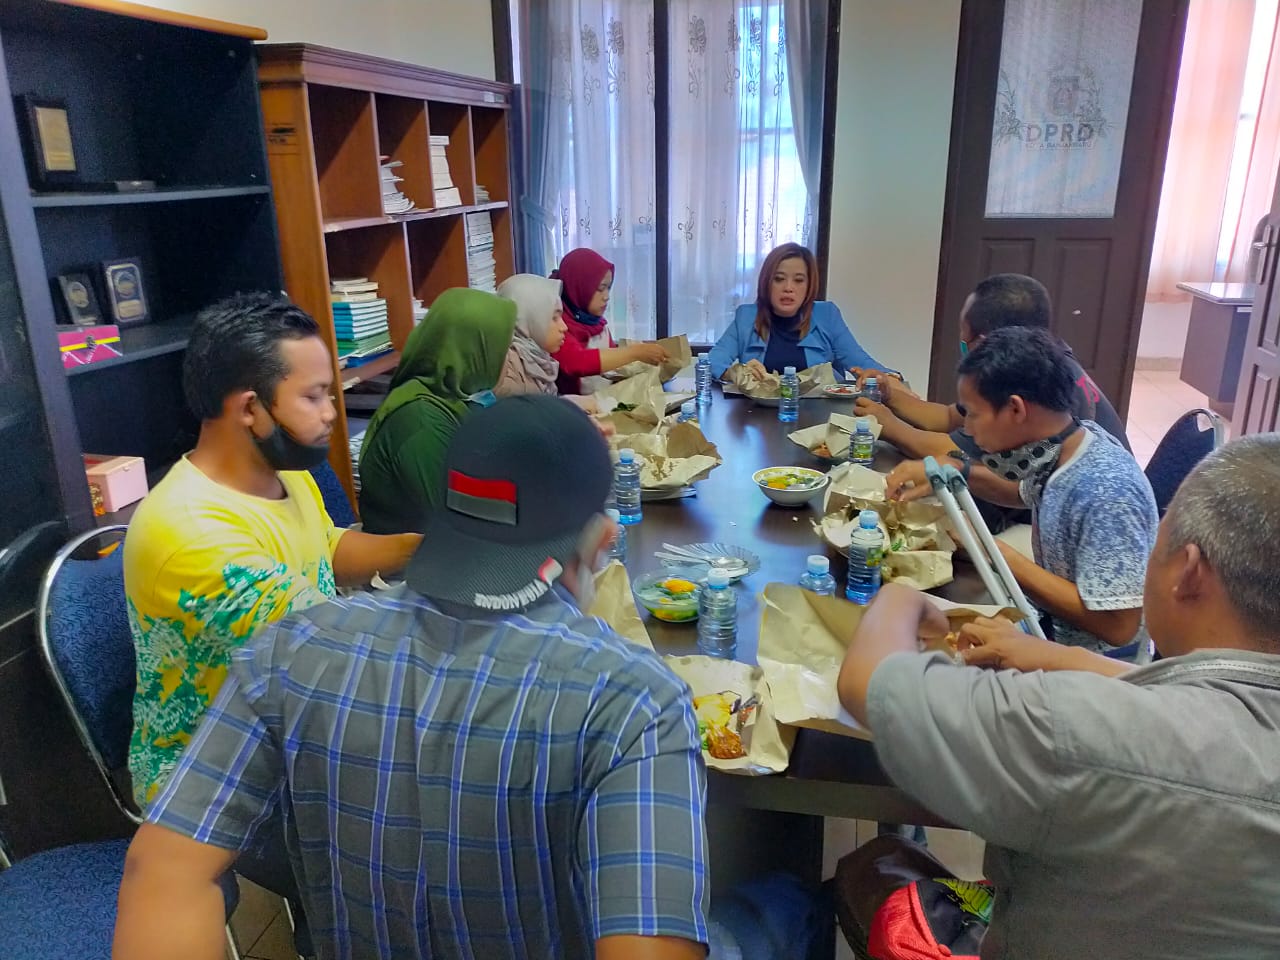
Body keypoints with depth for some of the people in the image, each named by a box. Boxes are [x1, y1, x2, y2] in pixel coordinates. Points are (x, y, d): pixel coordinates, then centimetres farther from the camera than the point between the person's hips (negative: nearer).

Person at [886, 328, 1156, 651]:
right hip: (1055, 628, 7)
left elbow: (1118, 626, -29)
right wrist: (953, 470, -2)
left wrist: (999, 553, -26)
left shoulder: (1107, 491, -30)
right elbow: (1026, 492, 16)